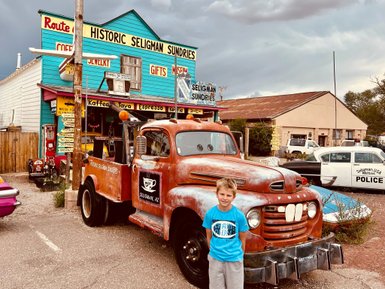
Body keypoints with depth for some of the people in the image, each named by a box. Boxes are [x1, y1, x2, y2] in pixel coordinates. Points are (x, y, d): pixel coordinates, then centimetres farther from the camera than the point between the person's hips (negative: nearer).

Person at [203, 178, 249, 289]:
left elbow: (242, 239, -1)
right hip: (215, 259, 1)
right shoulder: (210, 213, -9)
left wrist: (239, 255, 6)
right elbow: (209, 236, 4)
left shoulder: (239, 215, -14)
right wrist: (213, 252, 11)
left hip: (234, 260, -1)